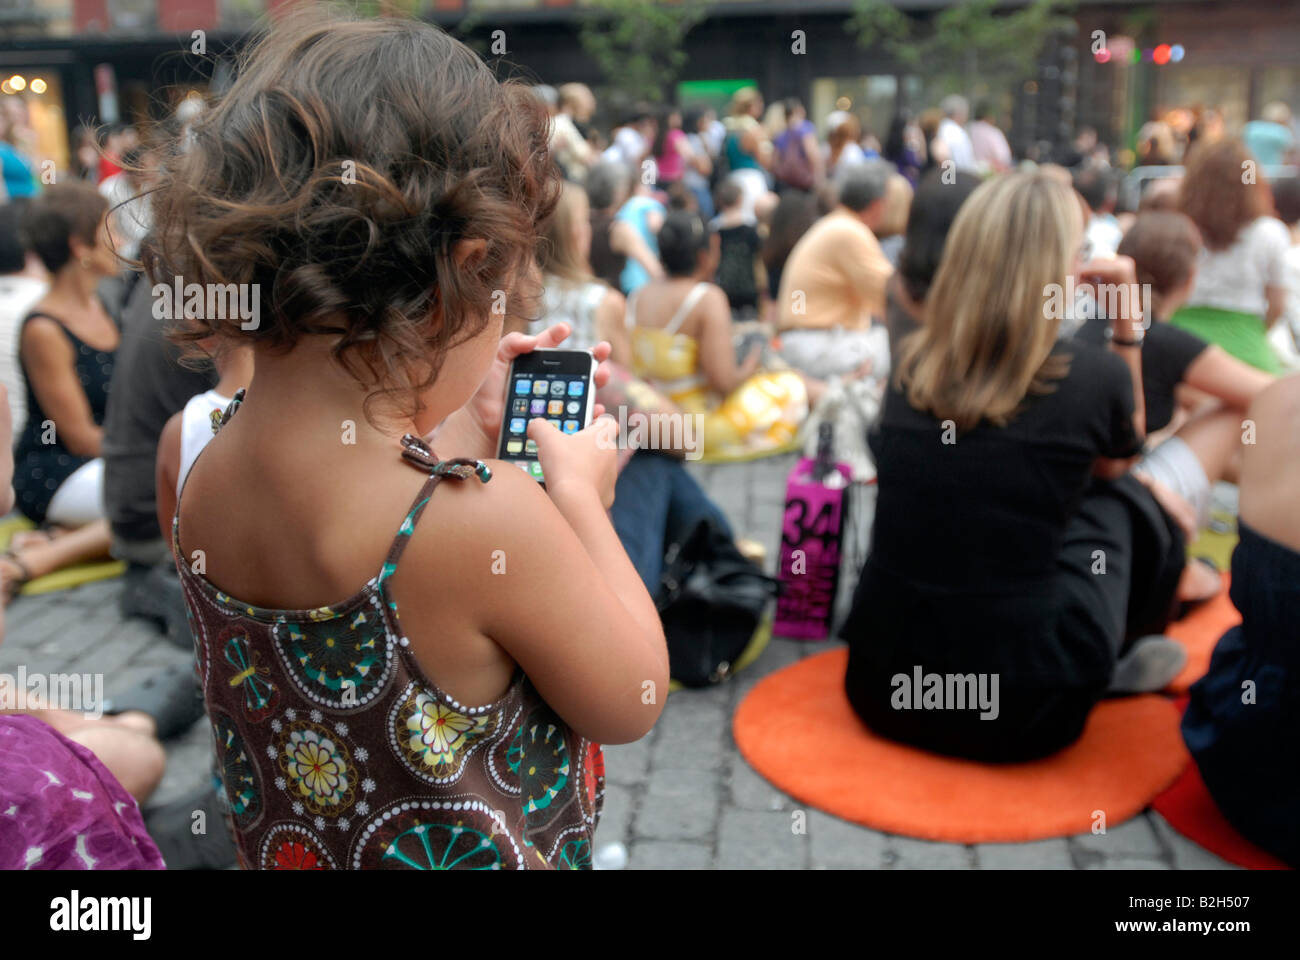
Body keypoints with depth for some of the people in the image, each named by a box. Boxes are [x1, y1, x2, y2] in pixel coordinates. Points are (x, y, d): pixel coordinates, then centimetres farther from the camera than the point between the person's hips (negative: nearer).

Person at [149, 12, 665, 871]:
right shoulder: (482, 515, -34)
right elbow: (629, 705, -16)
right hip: (483, 852, -5)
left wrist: (459, 434, 2)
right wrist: (581, 494, -8)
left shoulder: (200, 479, -13)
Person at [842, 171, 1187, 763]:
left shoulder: (911, 361, 0)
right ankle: (1103, 665, 37)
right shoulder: (1092, 375, -10)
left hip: (881, 688, 4)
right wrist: (1127, 320, 14)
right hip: (1021, 711, -3)